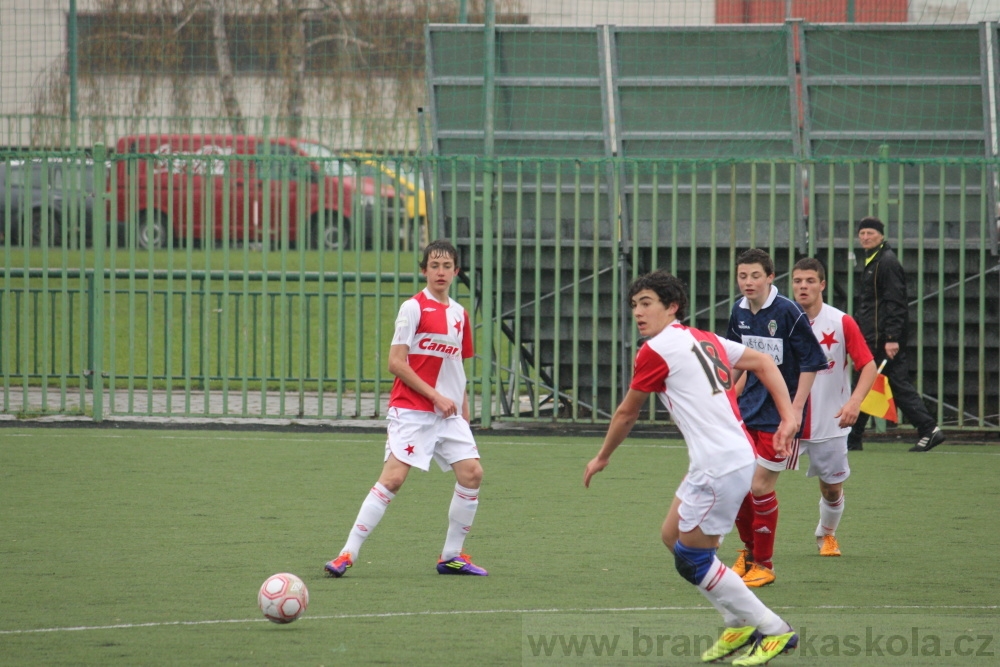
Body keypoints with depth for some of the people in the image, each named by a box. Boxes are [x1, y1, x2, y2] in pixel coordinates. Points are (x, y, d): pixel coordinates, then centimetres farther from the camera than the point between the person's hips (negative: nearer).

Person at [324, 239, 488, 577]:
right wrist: (436, 396, -13)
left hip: (449, 413, 6)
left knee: (471, 472, -5)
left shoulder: (459, 314, 13)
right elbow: (396, 363, -11)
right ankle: (348, 554, -12)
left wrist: (464, 413, 16)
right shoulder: (413, 308, -7)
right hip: (411, 410, -6)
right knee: (393, 476, -15)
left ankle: (451, 556, 7)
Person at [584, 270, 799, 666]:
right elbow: (763, 363, 17)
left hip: (720, 466, -9)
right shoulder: (705, 340, 17)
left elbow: (626, 414, 5)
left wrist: (602, 458, 20)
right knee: (673, 536, 18)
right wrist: (789, 417, 10)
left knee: (690, 560, -2)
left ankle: (775, 632, 1)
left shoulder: (656, 351, -7)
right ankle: (739, 625, 21)